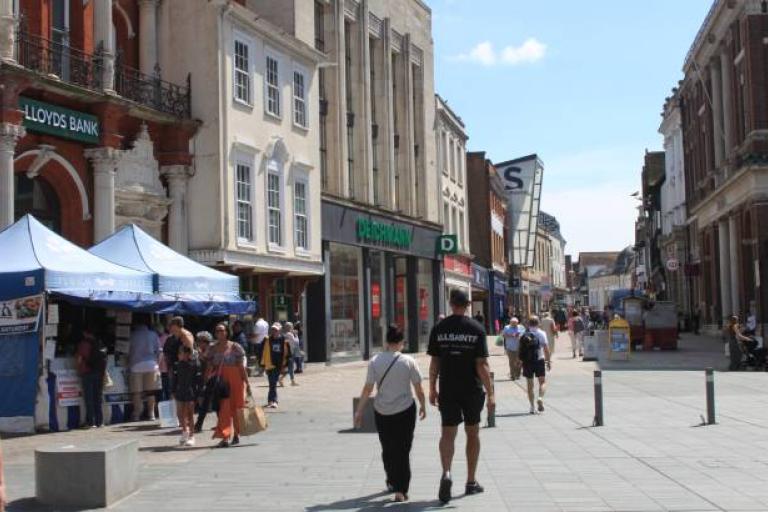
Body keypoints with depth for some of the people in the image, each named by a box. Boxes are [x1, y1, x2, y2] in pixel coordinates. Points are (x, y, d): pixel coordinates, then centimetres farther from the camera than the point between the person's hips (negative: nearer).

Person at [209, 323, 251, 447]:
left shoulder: (235, 347, -4)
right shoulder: (212, 349, 5)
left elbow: (241, 366, -3)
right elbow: (210, 368, 7)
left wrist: (247, 382, -5)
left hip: (235, 380, -2)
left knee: (235, 408, 8)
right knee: (223, 409, -4)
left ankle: (236, 434, 24)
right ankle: (225, 438, -5)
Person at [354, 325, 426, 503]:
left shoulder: (375, 361, -6)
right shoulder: (408, 361, -8)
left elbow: (367, 388, -7)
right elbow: (418, 388, -2)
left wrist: (359, 411, -1)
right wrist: (423, 406, 14)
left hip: (382, 412, 2)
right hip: (405, 410, -1)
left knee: (387, 449, 18)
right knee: (403, 451, 5)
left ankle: (392, 482, 35)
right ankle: (401, 490, 1)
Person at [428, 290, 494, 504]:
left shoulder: (439, 328, -2)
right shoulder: (477, 329, -6)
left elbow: (434, 362, 0)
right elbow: (482, 364, -10)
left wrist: (432, 389, 9)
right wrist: (490, 393, -7)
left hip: (448, 390, 0)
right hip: (472, 390, 0)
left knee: (448, 433, 3)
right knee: (473, 433, 14)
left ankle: (446, 473, -23)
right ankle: (471, 482, 22)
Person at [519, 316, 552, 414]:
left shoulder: (524, 335, 1)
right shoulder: (542, 334, -2)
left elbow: (520, 350, 1)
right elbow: (546, 349, -4)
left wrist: (520, 361, 10)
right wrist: (549, 361, 3)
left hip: (527, 362, 1)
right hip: (539, 360, -1)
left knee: (530, 384, 9)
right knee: (543, 381, 13)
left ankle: (532, 407, 8)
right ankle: (540, 398, -14)